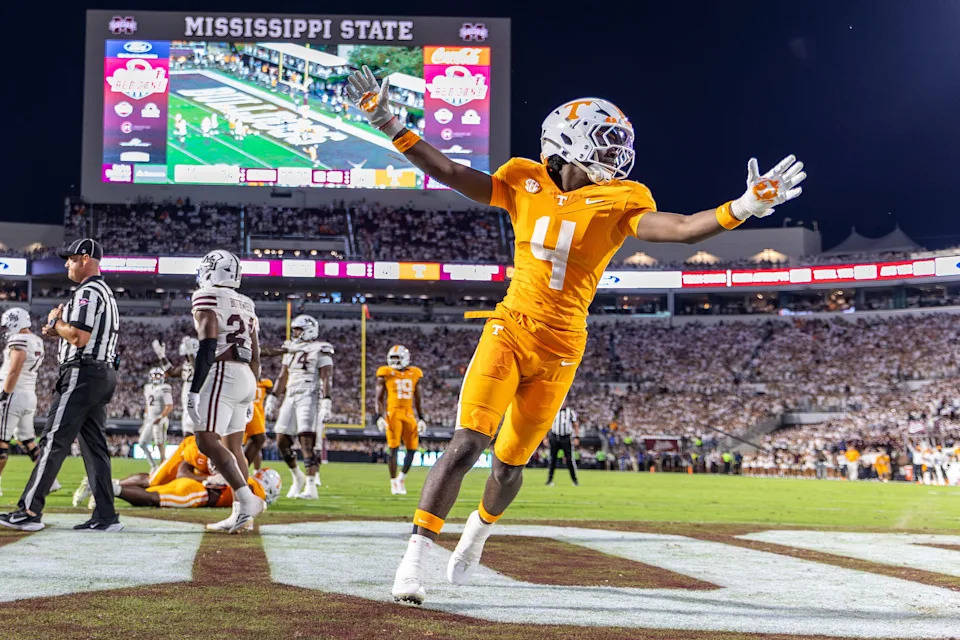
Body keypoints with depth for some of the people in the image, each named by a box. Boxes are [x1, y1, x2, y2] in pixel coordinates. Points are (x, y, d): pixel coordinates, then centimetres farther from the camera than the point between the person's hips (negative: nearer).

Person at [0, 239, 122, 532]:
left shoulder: (88, 293, -13)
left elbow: (79, 337, -22)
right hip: (104, 374, 10)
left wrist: (56, 322, -4)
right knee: (94, 445, 8)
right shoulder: (106, 293, 20)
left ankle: (29, 512, -7)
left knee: (54, 442, -8)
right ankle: (106, 516, 5)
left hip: (82, 375, -10)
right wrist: (59, 332, 14)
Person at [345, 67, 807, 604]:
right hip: (509, 331, 0)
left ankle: (480, 530, 42)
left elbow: (684, 228, -14)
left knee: (511, 461, 10)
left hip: (559, 349, 0)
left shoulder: (617, 201, -3)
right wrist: (390, 125, -4)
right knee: (467, 443, -14)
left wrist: (745, 207, -28)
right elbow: (449, 173, 1)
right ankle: (416, 557, -7)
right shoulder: (526, 185, 1)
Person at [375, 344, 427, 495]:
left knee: (412, 448, 1)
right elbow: (380, 398, 3)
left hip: (409, 415, 3)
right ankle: (394, 482, 1)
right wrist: (380, 416, -7)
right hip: (392, 413, -3)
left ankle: (402, 478, 19)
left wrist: (421, 418, 13)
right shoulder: (386, 374, 2)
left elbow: (418, 399, 17)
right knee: (393, 448, -6)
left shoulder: (414, 374, 11)